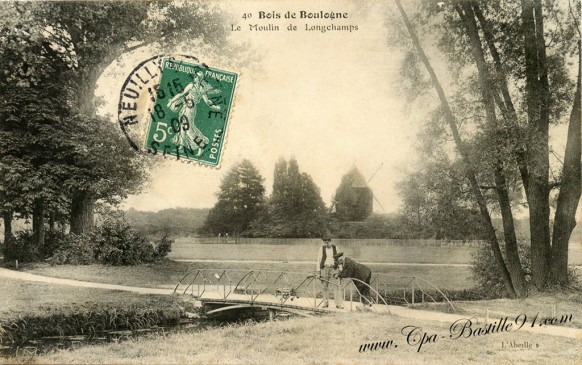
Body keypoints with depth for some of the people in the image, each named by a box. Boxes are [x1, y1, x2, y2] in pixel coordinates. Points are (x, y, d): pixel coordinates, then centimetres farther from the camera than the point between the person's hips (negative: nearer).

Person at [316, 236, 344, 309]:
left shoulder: (335, 248, 4)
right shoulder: (322, 248, 1)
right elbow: (319, 260, 1)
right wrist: (318, 271, -3)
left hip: (334, 268, 0)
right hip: (324, 268, 0)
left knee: (337, 286, -7)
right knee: (325, 287, 5)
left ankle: (338, 304, -5)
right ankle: (326, 303, 15)